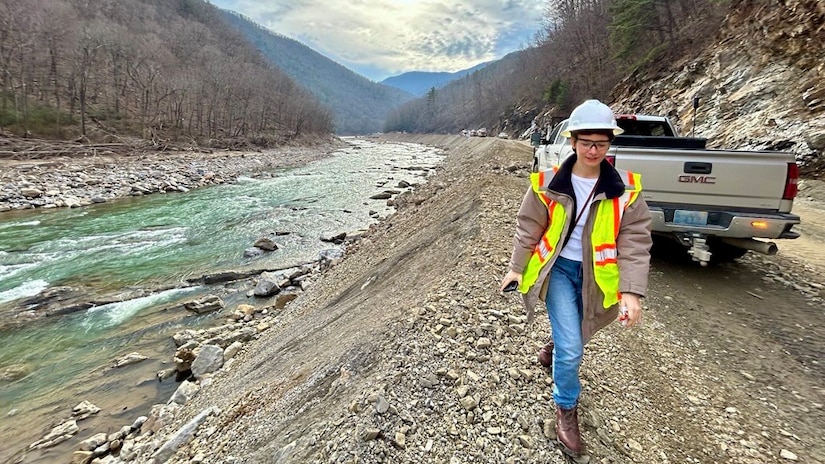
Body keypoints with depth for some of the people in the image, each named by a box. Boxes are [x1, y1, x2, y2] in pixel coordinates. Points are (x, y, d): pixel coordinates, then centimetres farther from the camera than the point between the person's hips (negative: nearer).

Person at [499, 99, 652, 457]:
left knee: (573, 337, 22)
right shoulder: (548, 184, -12)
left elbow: (635, 241, -10)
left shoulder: (625, 188, -10)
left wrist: (632, 291, -17)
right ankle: (566, 410, 21)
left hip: (594, 275, 2)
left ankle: (556, 344, 61)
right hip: (558, 269, -2)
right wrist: (516, 268, 1)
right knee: (571, 350, -7)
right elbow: (528, 228, -2)